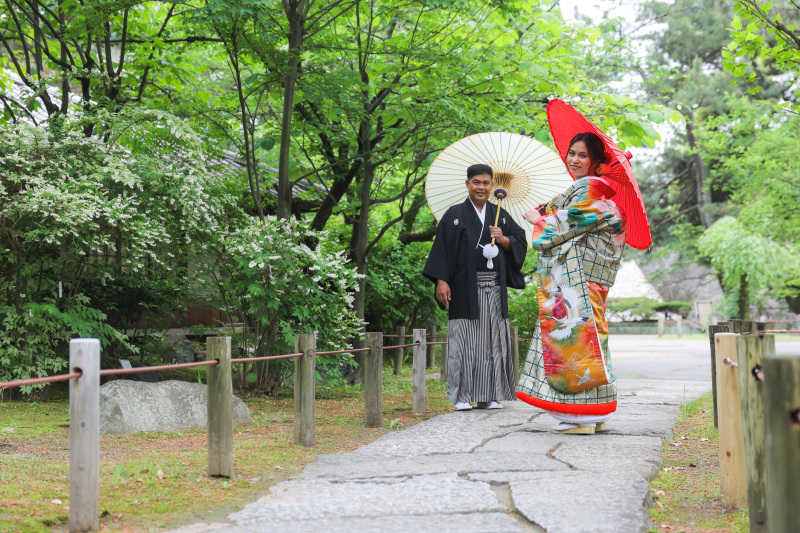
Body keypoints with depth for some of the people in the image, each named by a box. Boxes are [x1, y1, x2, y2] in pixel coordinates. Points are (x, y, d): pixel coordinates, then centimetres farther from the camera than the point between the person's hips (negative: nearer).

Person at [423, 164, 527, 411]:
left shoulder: (500, 215, 16)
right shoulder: (455, 215, 5)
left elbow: (520, 243, 14)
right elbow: (443, 249, -1)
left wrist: (503, 239, -6)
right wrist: (441, 280, -10)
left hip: (494, 287, 3)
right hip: (465, 287, -3)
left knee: (493, 340, 2)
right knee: (464, 341, -5)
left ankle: (489, 396, 9)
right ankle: (462, 397, -1)